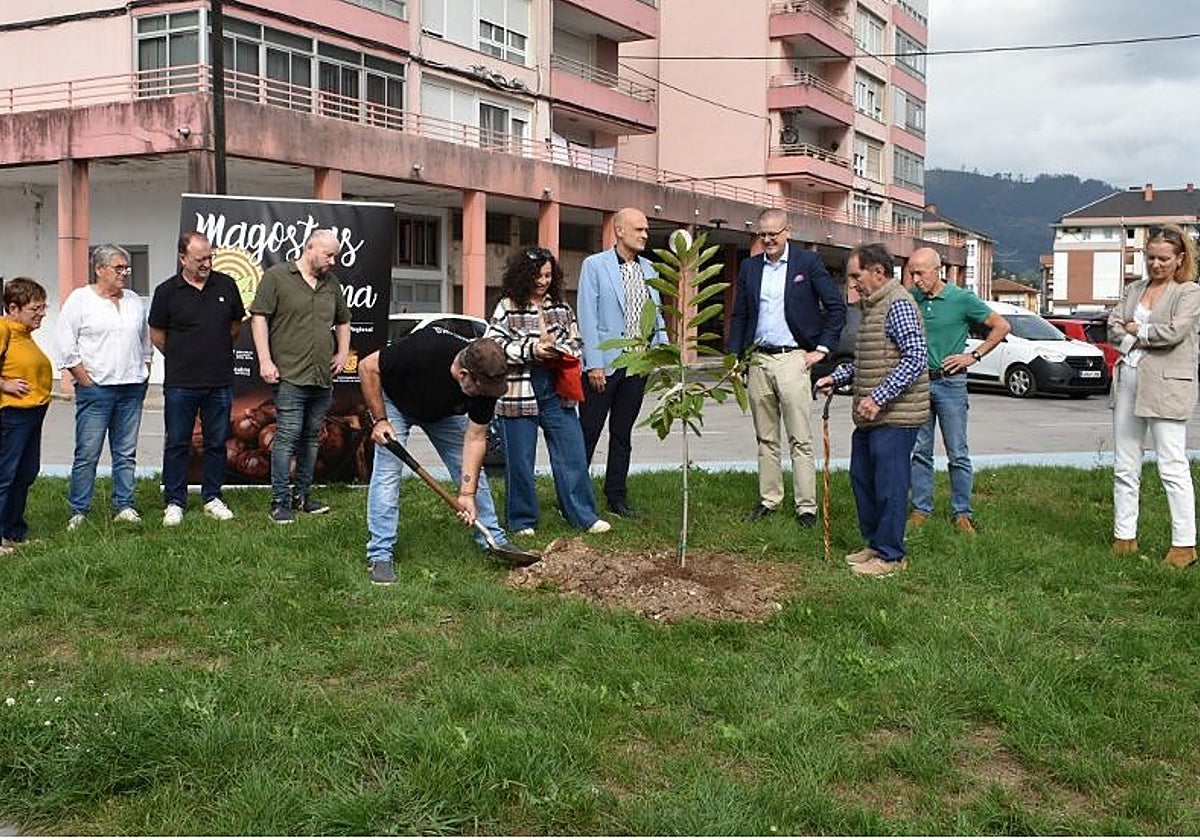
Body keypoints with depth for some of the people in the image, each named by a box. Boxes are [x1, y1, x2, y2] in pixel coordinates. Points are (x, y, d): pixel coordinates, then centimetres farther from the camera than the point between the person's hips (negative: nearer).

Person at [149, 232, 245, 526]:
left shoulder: (226, 285, 4)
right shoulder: (167, 291, -3)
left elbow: (236, 324, 17)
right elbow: (157, 335, 6)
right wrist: (182, 358, 9)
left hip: (220, 382, 2)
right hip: (180, 383, -2)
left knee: (217, 443, 9)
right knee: (177, 444, 4)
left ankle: (212, 498, 21)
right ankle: (175, 502, 13)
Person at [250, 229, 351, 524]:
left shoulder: (331, 283, 17)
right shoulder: (276, 276, -2)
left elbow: (343, 321, 30)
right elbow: (258, 317, -6)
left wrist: (343, 353, 17)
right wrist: (265, 361, -13)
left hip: (323, 378, 6)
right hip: (290, 376, -6)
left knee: (311, 438, 12)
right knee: (287, 438, -8)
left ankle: (303, 495, 21)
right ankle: (280, 502, -2)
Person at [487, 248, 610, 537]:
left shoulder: (562, 308, 12)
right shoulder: (507, 307, 0)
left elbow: (576, 343, 17)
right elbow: (494, 343, -8)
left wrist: (562, 352, -5)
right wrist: (531, 350, -16)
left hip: (556, 393, 3)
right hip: (519, 394, -3)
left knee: (573, 455, 1)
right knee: (520, 460, 4)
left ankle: (585, 516, 8)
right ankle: (522, 520, 17)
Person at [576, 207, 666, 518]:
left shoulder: (649, 269, 13)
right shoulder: (594, 265, -4)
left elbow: (656, 316, 17)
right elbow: (587, 318, -9)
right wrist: (594, 364, -14)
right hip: (604, 363, -5)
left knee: (623, 434, 13)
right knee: (588, 431, -2)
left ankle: (617, 495, 20)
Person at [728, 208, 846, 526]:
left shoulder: (807, 262, 0)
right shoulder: (749, 267, 11)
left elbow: (836, 307, 0)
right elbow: (739, 316, 14)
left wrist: (822, 348, -5)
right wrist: (735, 357, 6)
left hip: (793, 359, -4)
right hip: (758, 360, 4)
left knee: (800, 440, -5)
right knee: (766, 439, 11)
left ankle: (806, 506, -1)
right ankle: (768, 500, 19)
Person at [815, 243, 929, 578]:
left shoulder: (897, 305, -15)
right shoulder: (873, 305, 17)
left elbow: (916, 357, -23)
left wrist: (879, 397, -26)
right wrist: (837, 377, 15)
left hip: (894, 416, -10)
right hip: (871, 416, 10)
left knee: (889, 486, -3)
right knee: (862, 479, 16)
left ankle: (891, 555, 7)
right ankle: (875, 543, 28)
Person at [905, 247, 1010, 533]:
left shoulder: (962, 299, -6)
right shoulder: (913, 298, 6)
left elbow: (1001, 326, -2)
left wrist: (974, 355, -5)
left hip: (950, 383, -4)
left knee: (957, 453, 2)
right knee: (920, 451, 8)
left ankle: (962, 513, 10)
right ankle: (921, 510, 17)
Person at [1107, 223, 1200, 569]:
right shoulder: (1134, 290, 17)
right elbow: (1113, 327, 6)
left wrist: (1136, 331, -3)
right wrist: (1140, 341, -11)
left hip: (1166, 386, -6)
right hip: (1128, 382, 6)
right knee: (1125, 466, 9)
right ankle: (1124, 537, 16)